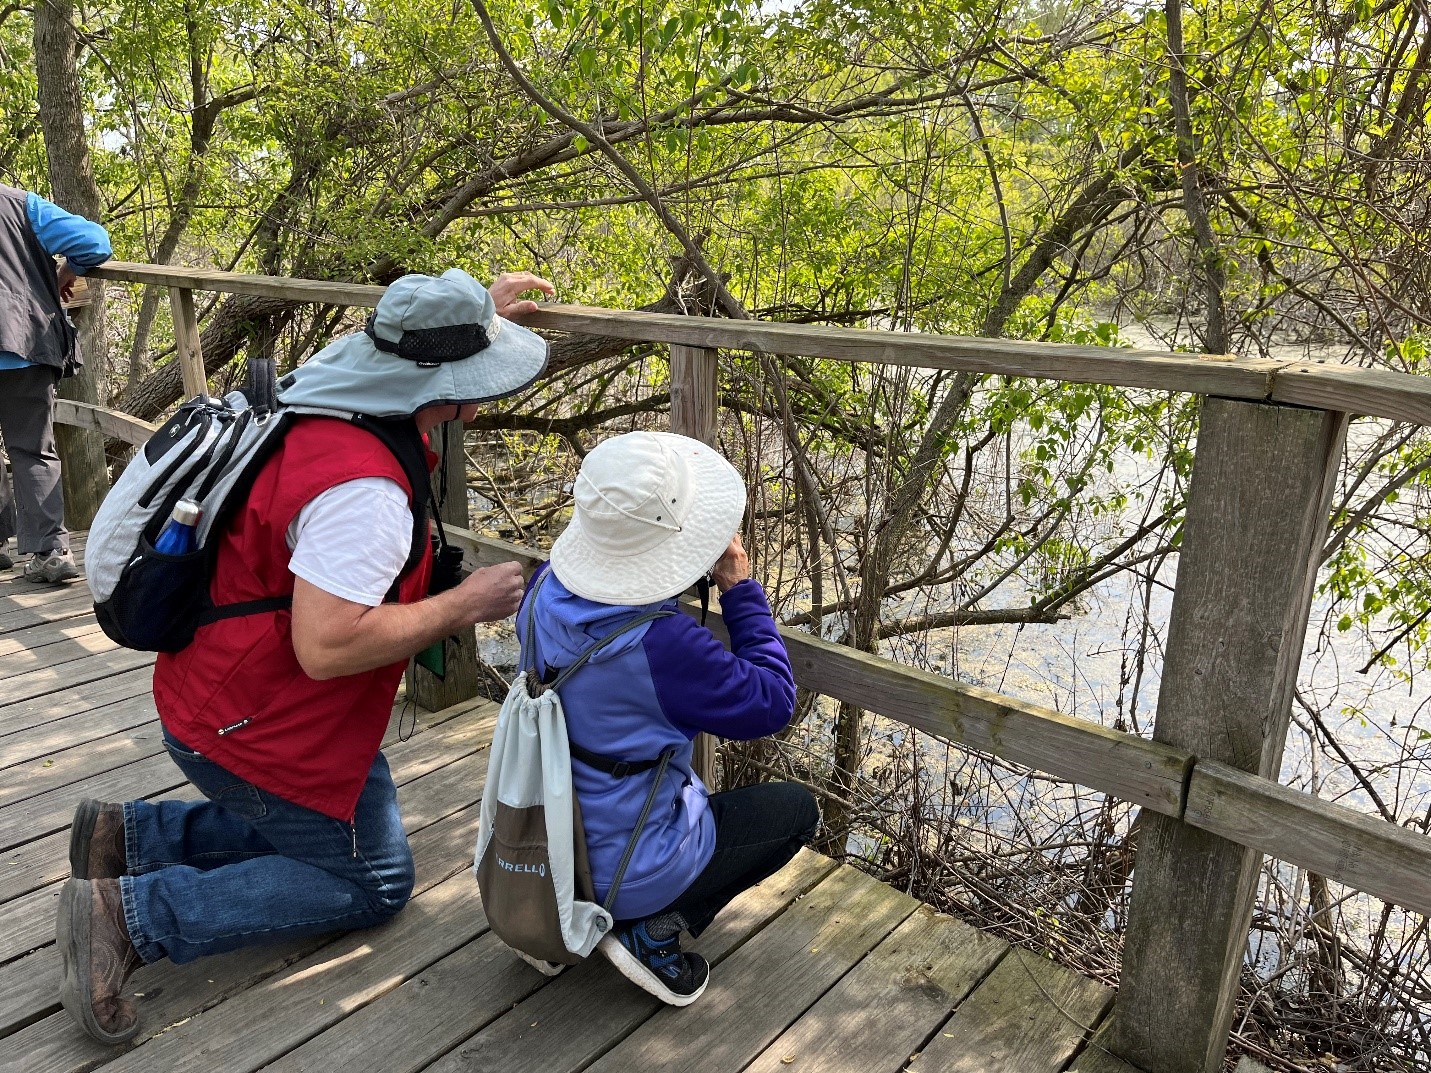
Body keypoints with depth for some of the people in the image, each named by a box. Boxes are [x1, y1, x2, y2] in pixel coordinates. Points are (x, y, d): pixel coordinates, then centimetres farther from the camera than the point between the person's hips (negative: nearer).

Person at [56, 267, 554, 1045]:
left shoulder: (330, 388, -4)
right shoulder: (362, 487, -33)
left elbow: (403, 356, 20)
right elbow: (327, 646, -35)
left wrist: (478, 313, 11)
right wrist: (463, 605, -24)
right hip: (259, 732, -9)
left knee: (306, 826, 26)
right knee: (372, 884, 8)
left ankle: (128, 836, 20)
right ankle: (133, 916, 1)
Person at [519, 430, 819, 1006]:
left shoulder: (545, 589, -12)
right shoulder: (664, 648, -34)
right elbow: (772, 703, -19)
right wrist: (741, 589, -13)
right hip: (625, 870, -6)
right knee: (796, 807, 12)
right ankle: (656, 927, 1)